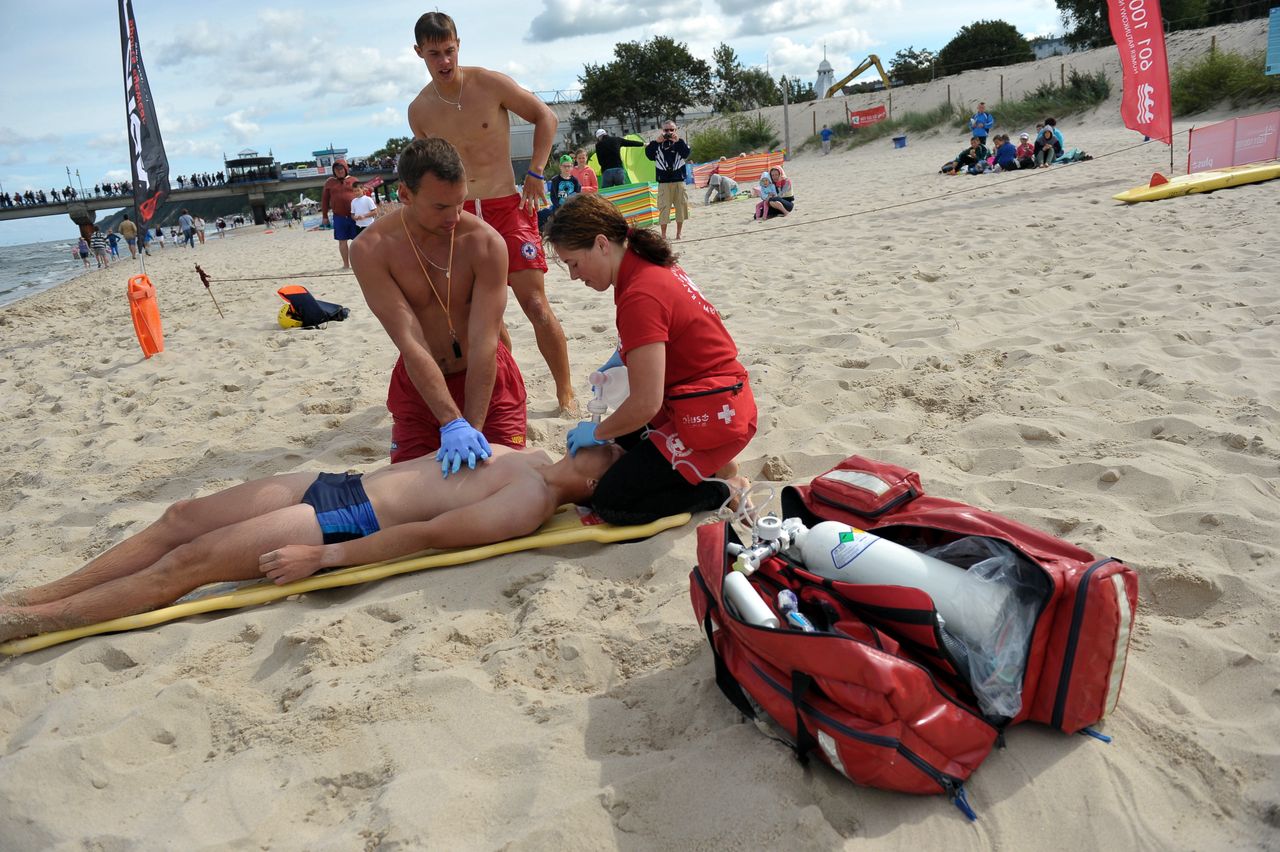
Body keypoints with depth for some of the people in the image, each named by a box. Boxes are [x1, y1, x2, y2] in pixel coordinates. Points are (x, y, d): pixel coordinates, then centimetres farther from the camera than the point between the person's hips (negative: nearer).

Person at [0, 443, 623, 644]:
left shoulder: (533, 501, -18)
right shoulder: (530, 457, 11)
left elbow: (428, 533, -22)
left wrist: (321, 558, -22)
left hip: (349, 524, -8)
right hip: (335, 484, 9)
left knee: (187, 562, -11)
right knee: (180, 518, 5)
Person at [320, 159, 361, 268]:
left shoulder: (353, 181, 6)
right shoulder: (330, 182, 8)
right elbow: (325, 200, 11)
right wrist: (324, 216, 8)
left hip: (354, 216, -1)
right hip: (339, 217, 1)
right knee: (342, 241, 4)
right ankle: (346, 264, 12)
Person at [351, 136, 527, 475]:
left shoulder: (486, 243, -21)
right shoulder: (371, 250, -20)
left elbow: (483, 343, -25)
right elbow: (410, 343, -26)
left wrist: (473, 429, -31)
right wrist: (453, 424, -34)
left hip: (487, 377, 0)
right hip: (418, 383, 1)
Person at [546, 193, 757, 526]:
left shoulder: (639, 297, -24)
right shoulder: (652, 265, 5)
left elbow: (646, 403, -25)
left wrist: (597, 432, -8)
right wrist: (624, 354, 12)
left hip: (709, 420, -10)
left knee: (611, 503, -5)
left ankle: (724, 491, -2)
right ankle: (715, 467, 14)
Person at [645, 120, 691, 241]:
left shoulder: (680, 142, 8)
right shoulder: (657, 143, 7)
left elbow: (686, 154, -11)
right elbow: (648, 154, -9)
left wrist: (678, 141, -20)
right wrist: (656, 142, -18)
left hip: (679, 181, 2)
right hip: (663, 182, -1)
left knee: (681, 206, 5)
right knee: (663, 208, -6)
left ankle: (678, 234, 16)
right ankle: (663, 235, 0)